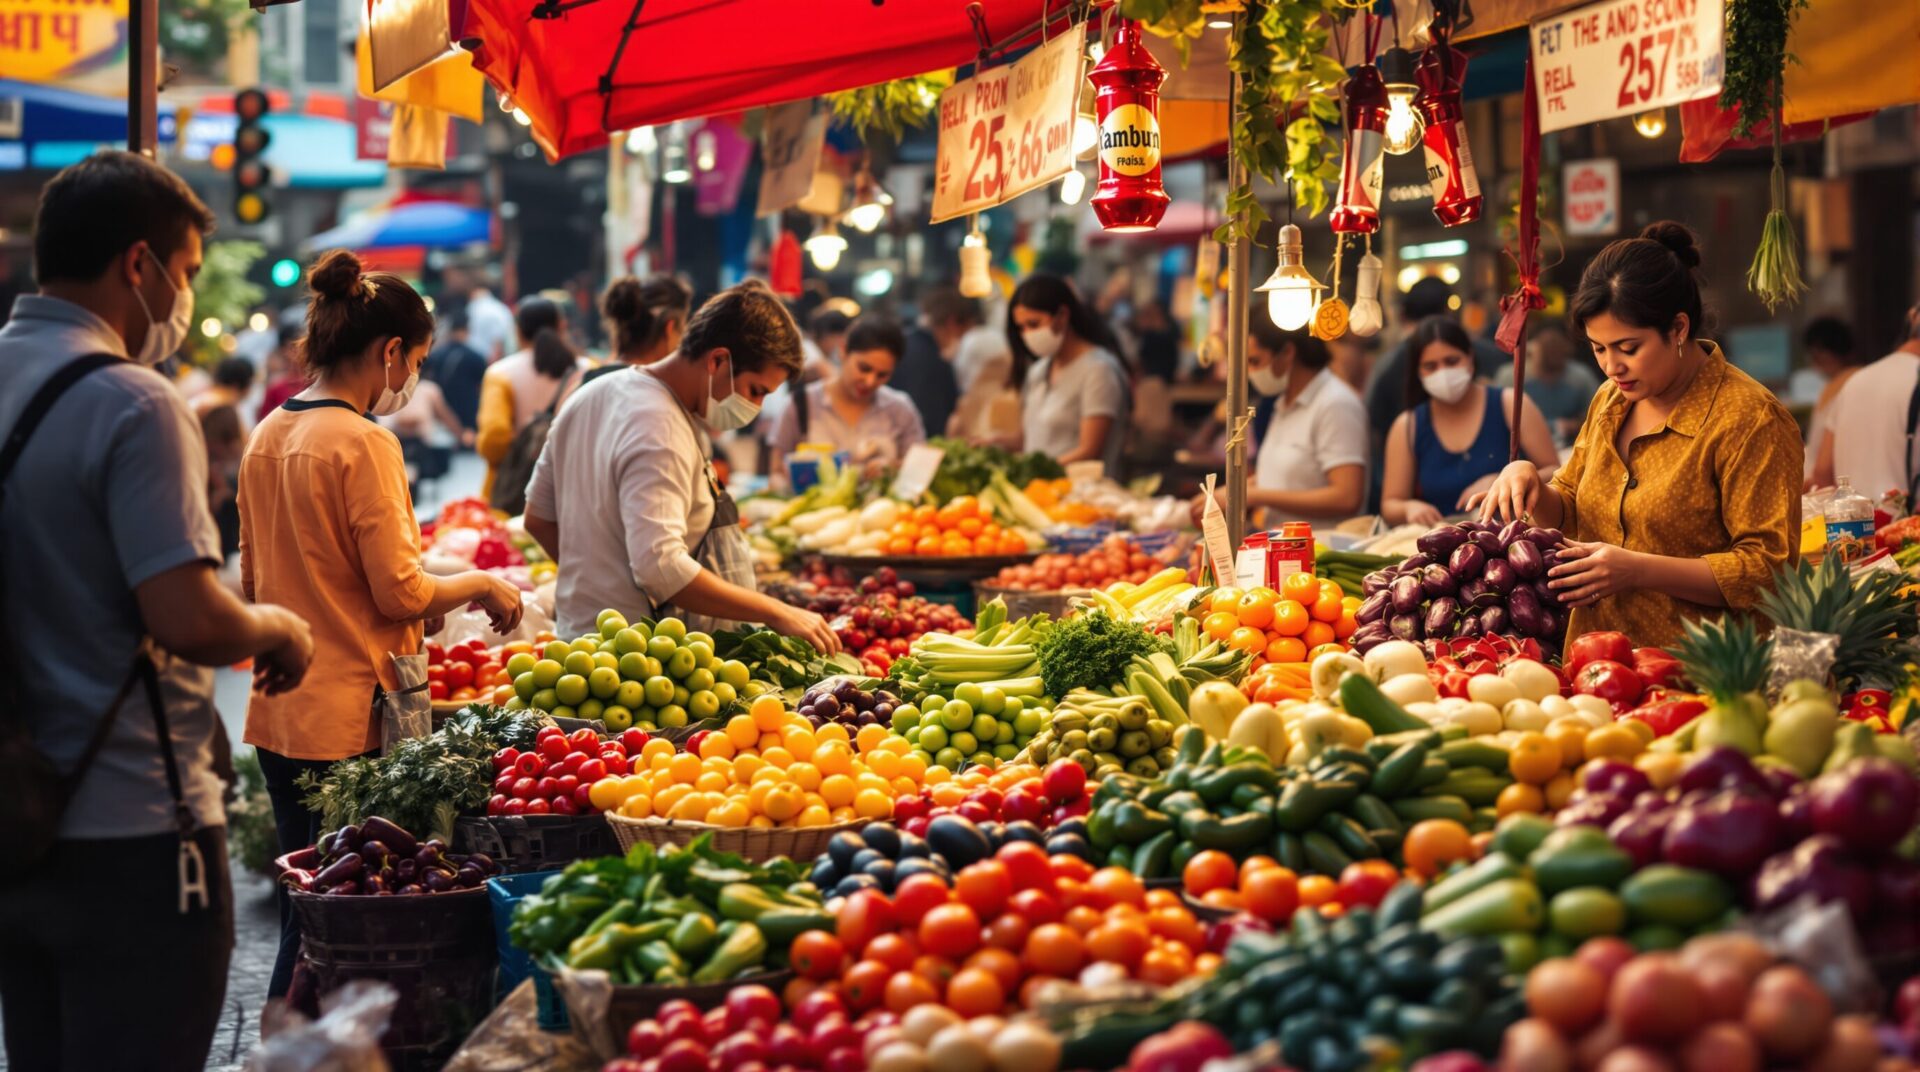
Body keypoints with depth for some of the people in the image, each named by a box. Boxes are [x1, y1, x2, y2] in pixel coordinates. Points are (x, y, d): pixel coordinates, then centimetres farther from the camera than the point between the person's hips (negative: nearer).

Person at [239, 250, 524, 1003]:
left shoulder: (267, 438, 9)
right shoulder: (363, 443, -15)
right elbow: (400, 591, -15)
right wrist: (482, 585, 2)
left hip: (280, 710, 8)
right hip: (347, 715, -8)